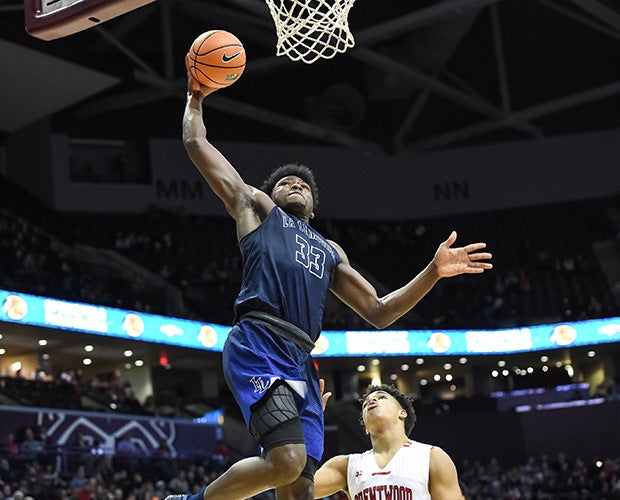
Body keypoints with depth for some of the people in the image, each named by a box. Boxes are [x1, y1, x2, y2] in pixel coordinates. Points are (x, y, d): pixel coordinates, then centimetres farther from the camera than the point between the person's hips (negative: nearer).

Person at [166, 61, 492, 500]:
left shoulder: (330, 252, 35)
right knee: (287, 459, -26)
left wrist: (433, 273, 20)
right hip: (257, 345, -6)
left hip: (300, 362, 6)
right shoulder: (256, 207, 22)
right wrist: (196, 99, 32)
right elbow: (197, 144, 20)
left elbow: (378, 312, 29)